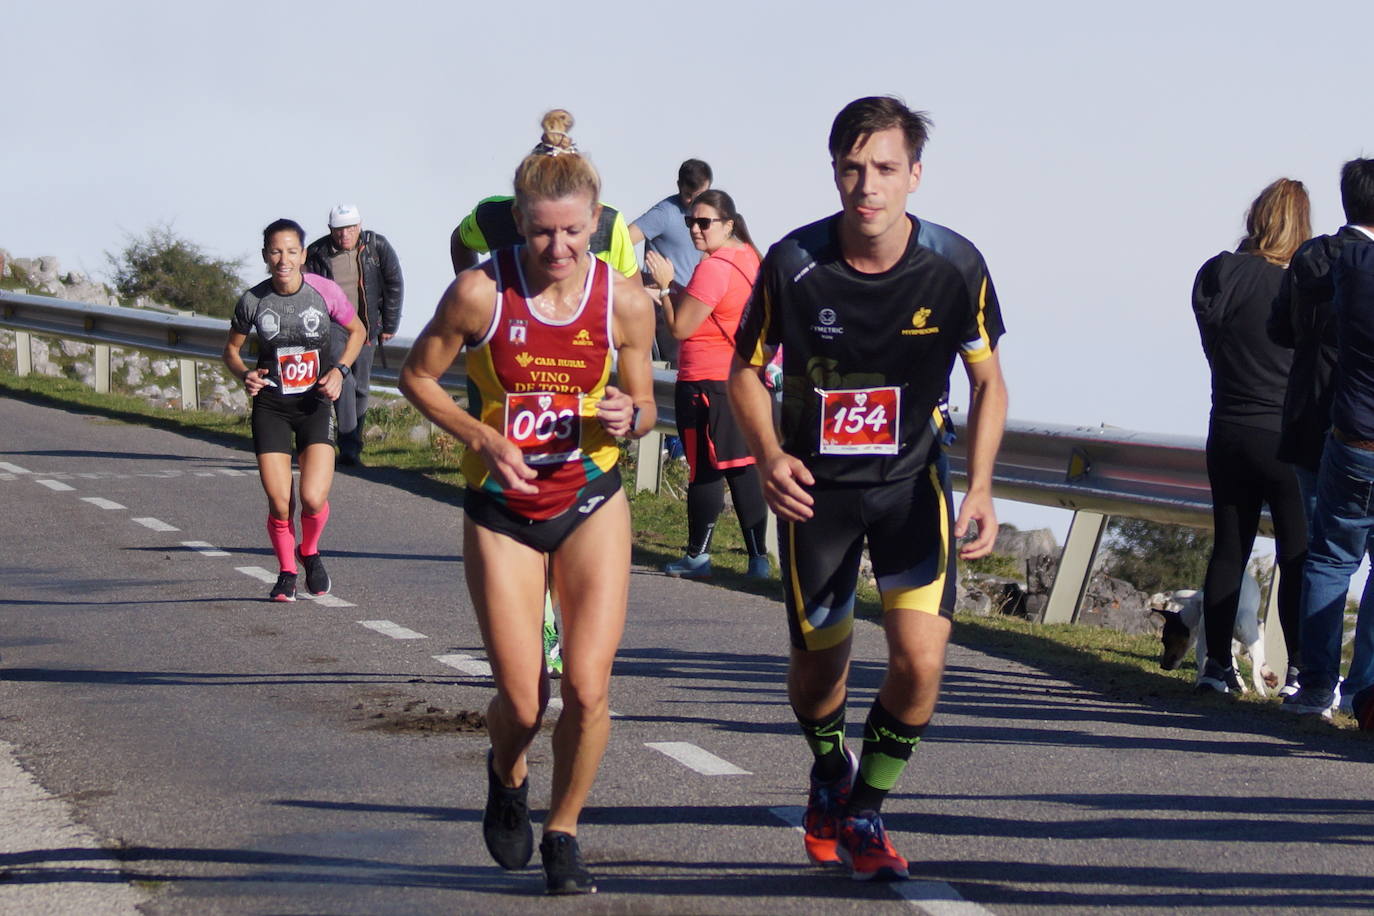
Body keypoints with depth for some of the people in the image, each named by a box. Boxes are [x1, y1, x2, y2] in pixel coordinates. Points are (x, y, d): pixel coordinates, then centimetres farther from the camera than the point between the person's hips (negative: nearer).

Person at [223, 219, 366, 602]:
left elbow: (357, 331, 8)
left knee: (313, 498, -14)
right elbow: (231, 348, 10)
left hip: (315, 402, -1)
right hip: (270, 406, 1)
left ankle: (310, 553, 20)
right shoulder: (253, 301, -6)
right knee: (279, 505, -6)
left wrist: (339, 370, -7)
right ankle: (286, 572, 22)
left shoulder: (324, 291, -9)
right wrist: (244, 375, -11)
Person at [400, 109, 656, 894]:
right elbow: (419, 376, -1)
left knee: (589, 688, -10)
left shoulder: (626, 303, -8)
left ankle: (563, 833, 15)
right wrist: (483, 439, -14)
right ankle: (507, 775, 36)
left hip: (591, 505, 1)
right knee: (523, 706, -2)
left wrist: (627, 417, -19)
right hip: (503, 512, -1)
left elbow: (645, 404, 5)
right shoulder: (482, 293, -14)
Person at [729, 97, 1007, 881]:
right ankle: (832, 778, 43)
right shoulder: (793, 264, -16)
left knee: (921, 660, -15)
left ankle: (865, 812, 10)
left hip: (913, 479, 0)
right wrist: (769, 456, -18)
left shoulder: (955, 266, -14)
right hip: (816, 484, 0)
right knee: (818, 663, 8)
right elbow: (748, 369, -1)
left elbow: (988, 380, 0)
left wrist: (981, 489, -12)